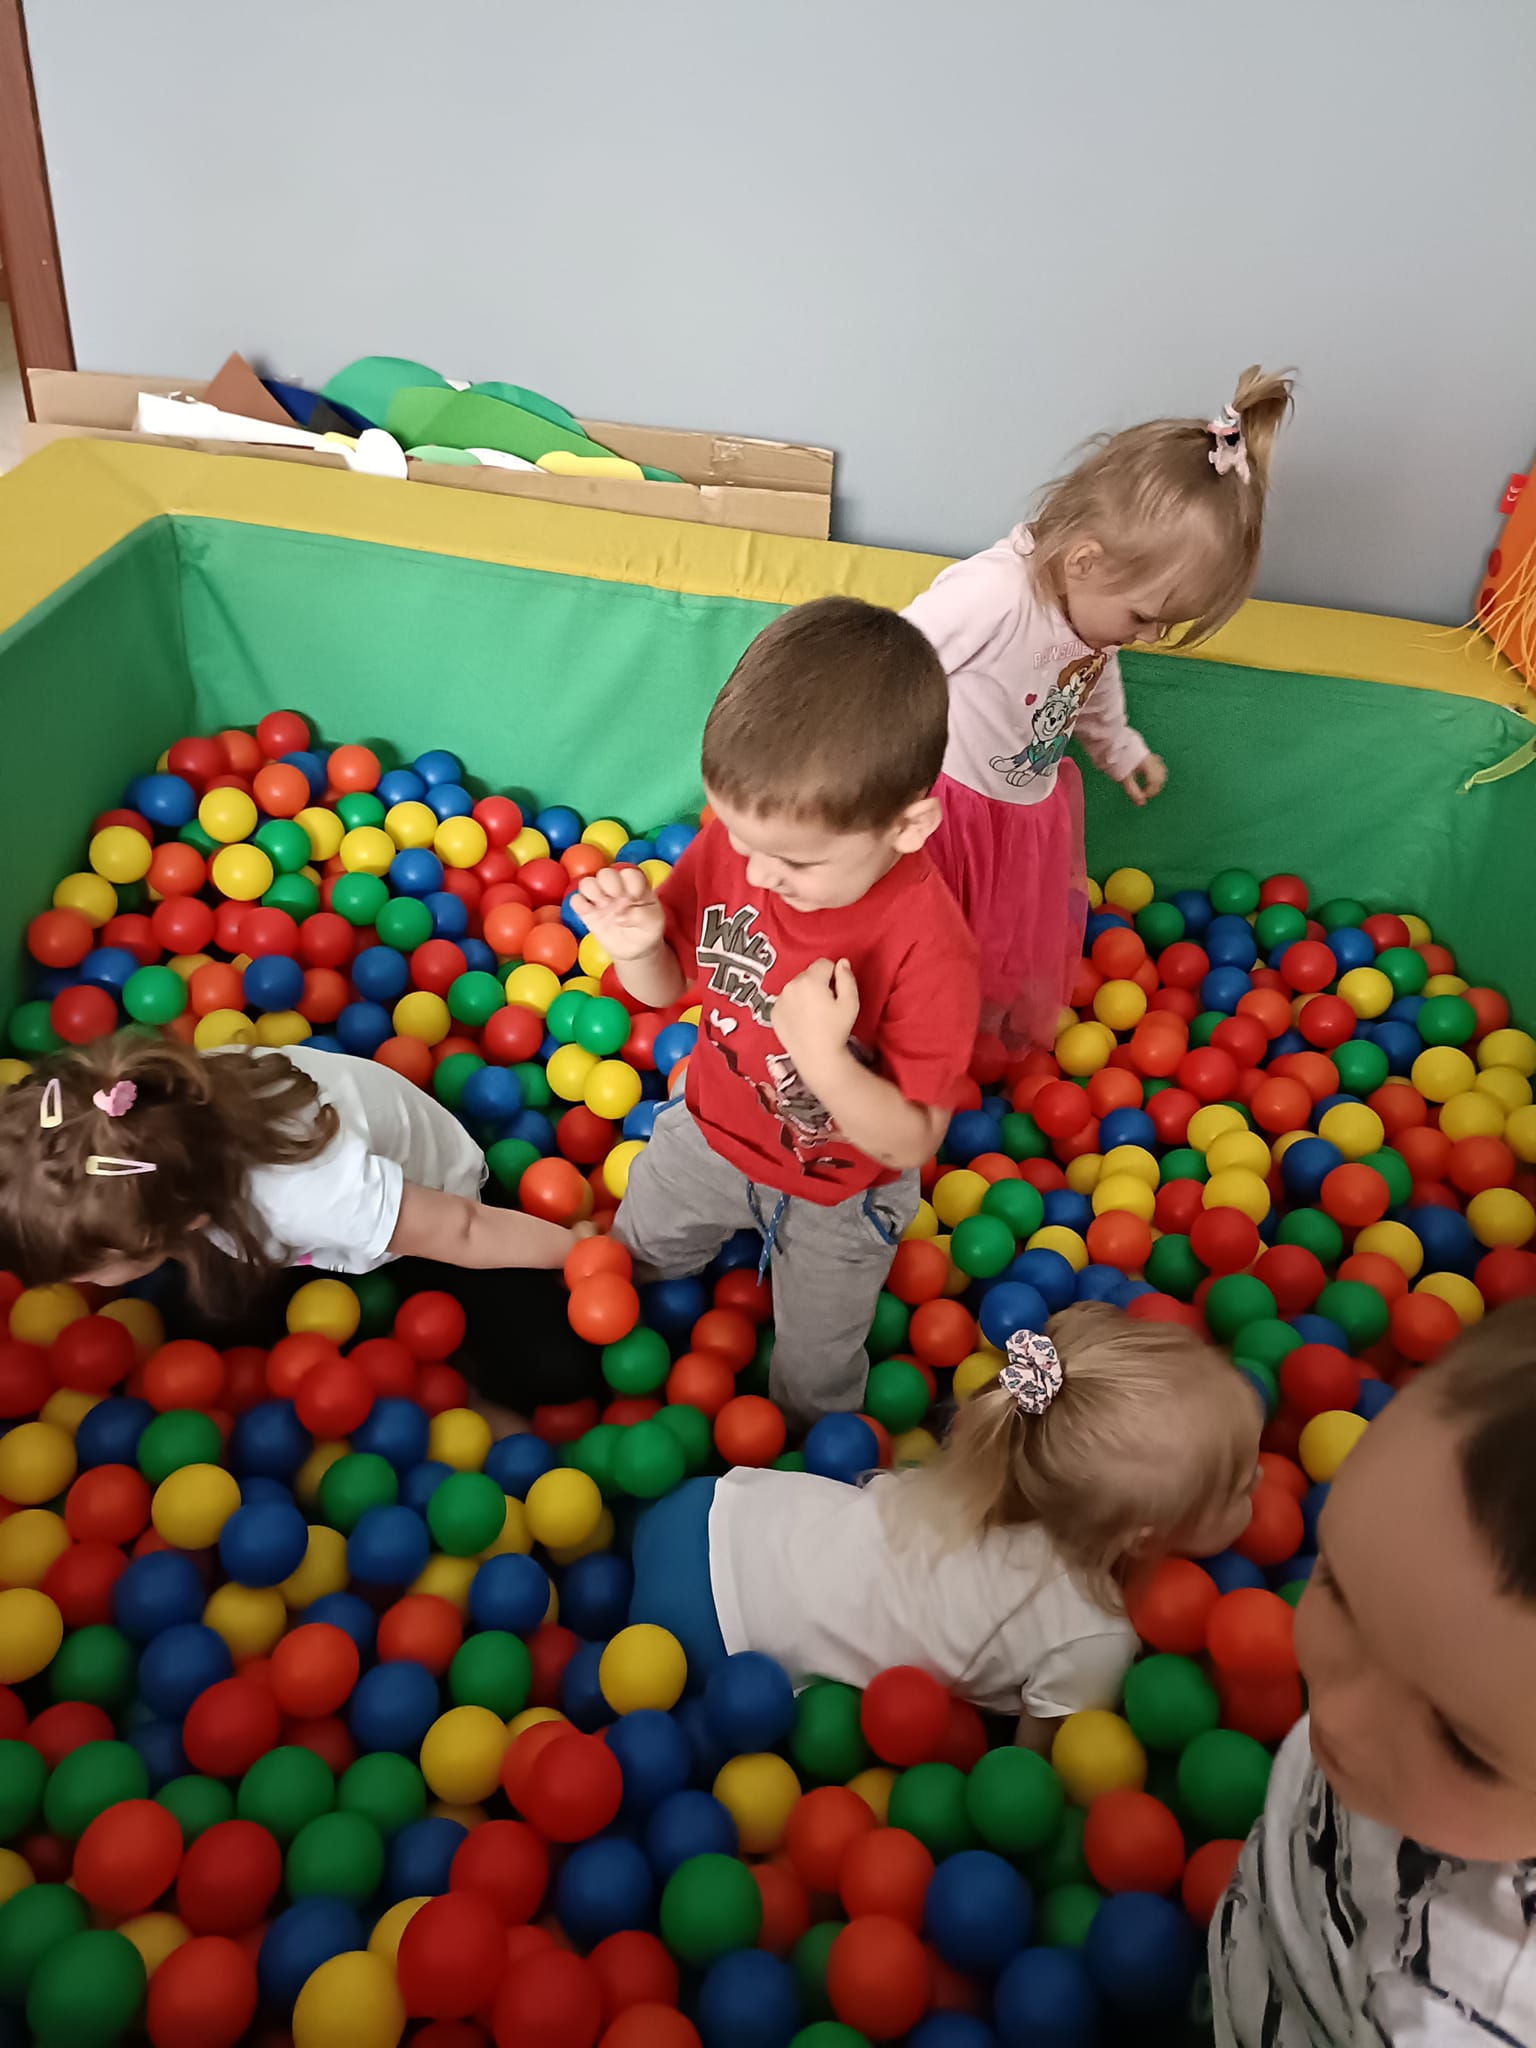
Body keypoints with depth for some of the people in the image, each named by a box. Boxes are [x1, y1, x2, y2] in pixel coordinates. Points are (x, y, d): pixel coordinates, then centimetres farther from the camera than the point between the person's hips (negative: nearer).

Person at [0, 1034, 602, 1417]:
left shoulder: (309, 1192, -49)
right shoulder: (154, 1110, -34)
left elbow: (462, 1232, -31)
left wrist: (581, 1248, -19)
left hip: (429, 1204, -4)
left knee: (554, 1370, -15)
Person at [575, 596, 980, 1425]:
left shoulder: (929, 951, -40)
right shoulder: (735, 841, -26)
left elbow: (909, 1142, -32)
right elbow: (667, 986, -10)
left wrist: (824, 1056, -49)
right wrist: (636, 946, -33)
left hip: (837, 1198, -3)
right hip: (708, 1137, 4)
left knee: (813, 1373, 26)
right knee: (637, 1251, 35)